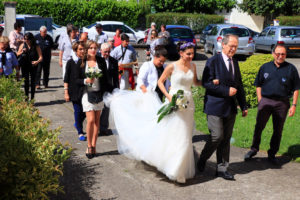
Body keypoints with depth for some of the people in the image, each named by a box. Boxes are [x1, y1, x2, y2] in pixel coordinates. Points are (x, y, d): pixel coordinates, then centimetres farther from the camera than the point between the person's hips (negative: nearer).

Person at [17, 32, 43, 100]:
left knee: (33, 82, 3)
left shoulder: (36, 46, -6)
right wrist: (22, 52, -12)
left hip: (33, 66, -2)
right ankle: (26, 96, 12)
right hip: (24, 66, 2)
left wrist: (37, 61, -32)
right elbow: (17, 54, 9)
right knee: (26, 82, 4)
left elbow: (41, 57, -11)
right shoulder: (23, 45, 2)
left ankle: (32, 98, 10)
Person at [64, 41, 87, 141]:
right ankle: (80, 132, 14)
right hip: (75, 91, -3)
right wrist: (66, 92, -7)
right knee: (78, 110, 0)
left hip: (85, 90, 3)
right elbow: (66, 79, -3)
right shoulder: (71, 62, -5)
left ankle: (77, 124, 37)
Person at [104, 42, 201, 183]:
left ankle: (180, 169, 25)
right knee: (169, 134, -3)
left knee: (184, 138, 10)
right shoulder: (172, 67, -9)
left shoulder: (192, 66, 7)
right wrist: (168, 96, -15)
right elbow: (160, 82, -2)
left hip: (188, 104, 5)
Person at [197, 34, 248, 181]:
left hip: (231, 108, 6)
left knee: (226, 138, 9)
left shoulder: (235, 63, 14)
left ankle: (222, 169, 18)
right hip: (215, 107, -6)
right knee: (217, 136, -7)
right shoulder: (213, 61, -8)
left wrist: (243, 106, 16)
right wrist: (226, 91, -18)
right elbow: (206, 83, -15)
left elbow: (239, 85, 19)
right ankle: (203, 159, 19)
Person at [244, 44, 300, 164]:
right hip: (265, 100, 1)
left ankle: (272, 154, 20)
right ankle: (254, 149, 18)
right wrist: (260, 100, 2)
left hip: (282, 103, 0)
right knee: (259, 127, 0)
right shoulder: (265, 67, 7)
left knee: (278, 130, 7)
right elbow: (258, 84, 13)